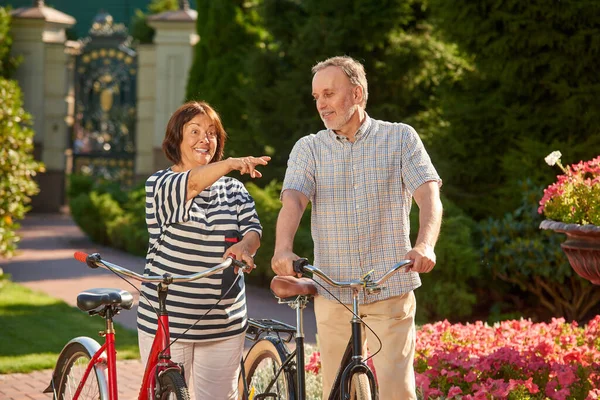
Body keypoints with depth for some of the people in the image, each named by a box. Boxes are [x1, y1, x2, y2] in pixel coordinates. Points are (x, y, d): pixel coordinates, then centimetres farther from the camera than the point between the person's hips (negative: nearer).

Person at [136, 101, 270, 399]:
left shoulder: (233, 189, 12)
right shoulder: (159, 184, -4)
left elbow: (252, 228, -2)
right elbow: (191, 183, -25)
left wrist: (245, 245, -27)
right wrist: (230, 164, -45)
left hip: (224, 324, 4)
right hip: (167, 323, -4)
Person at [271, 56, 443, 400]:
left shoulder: (400, 138, 3)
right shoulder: (308, 149, 8)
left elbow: (429, 195, -9)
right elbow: (293, 201, -8)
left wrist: (425, 245, -30)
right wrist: (283, 249, -30)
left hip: (391, 290, -2)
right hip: (333, 292, 2)